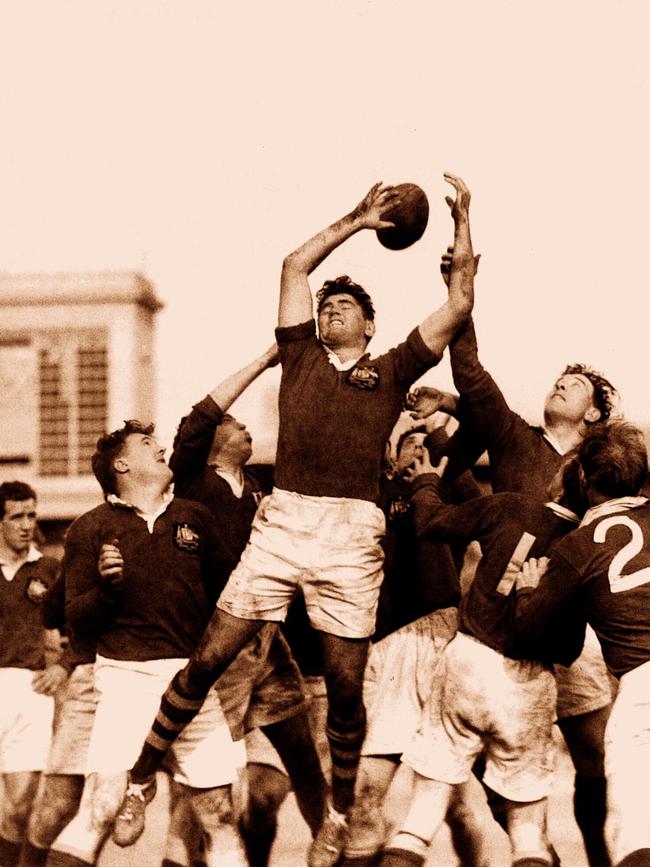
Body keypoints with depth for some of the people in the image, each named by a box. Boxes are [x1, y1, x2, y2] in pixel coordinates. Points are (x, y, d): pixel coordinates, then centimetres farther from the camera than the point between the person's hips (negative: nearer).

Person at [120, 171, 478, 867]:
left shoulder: (391, 372, 18)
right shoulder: (302, 356, 21)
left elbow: (459, 303, 16)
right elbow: (295, 266, 21)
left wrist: (463, 221, 17)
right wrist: (355, 221, 26)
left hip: (352, 533, -1)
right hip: (282, 522, 1)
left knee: (345, 683, 3)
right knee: (210, 656, -4)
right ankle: (141, 777, 9)